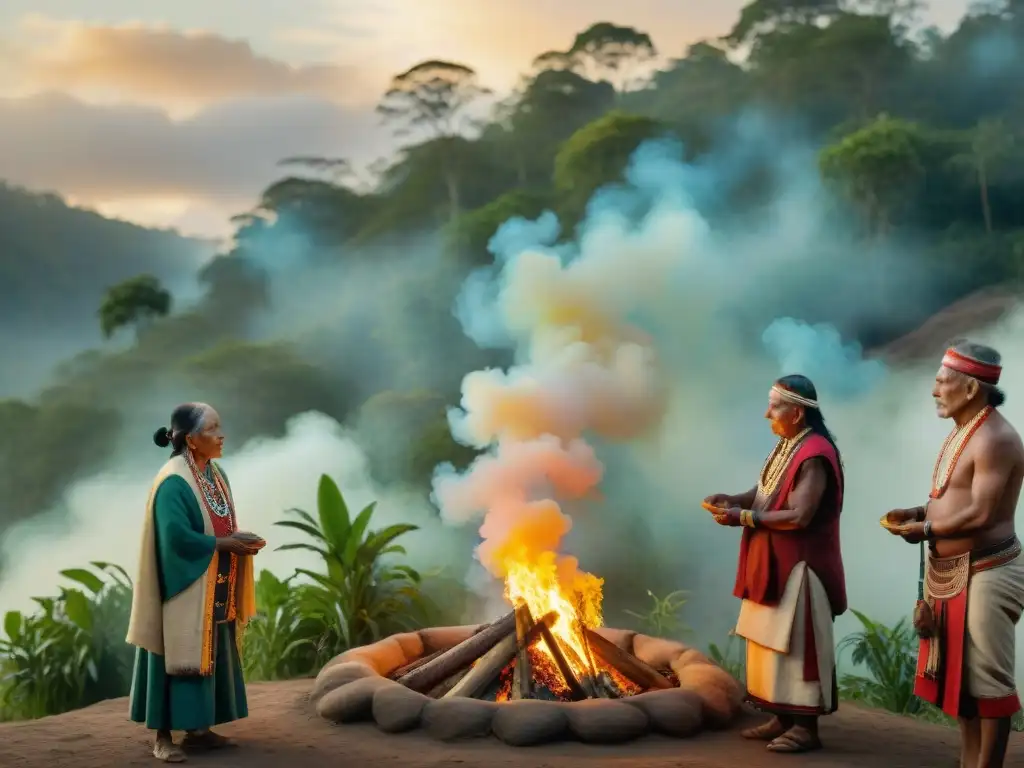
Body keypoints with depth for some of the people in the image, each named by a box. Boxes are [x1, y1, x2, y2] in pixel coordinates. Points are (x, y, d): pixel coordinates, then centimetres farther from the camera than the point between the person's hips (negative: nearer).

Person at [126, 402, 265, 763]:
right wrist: (226, 544, -18)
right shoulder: (173, 482, -19)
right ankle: (163, 736, 7)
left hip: (213, 589, 8)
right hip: (185, 587, -8)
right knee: (178, 656, -2)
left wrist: (239, 540, -4)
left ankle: (198, 729, 22)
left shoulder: (216, 474, 8)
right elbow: (176, 536, -25)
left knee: (209, 654, 12)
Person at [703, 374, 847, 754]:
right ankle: (783, 718, 21)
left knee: (796, 644, -5)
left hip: (799, 567, -10)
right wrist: (733, 500, -1)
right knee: (771, 642, 12)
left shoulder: (815, 456, -19)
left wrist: (743, 518, -19)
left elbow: (798, 516, -24)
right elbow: (767, 493, 18)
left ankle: (806, 726, 3)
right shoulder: (787, 445, 12)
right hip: (773, 563, 10)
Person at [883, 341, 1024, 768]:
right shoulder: (963, 430, 13)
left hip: (985, 574, -10)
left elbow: (980, 513, -24)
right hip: (952, 573, 10)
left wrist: (925, 530, -15)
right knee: (960, 676, 16)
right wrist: (919, 512, 4)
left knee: (988, 681, -2)